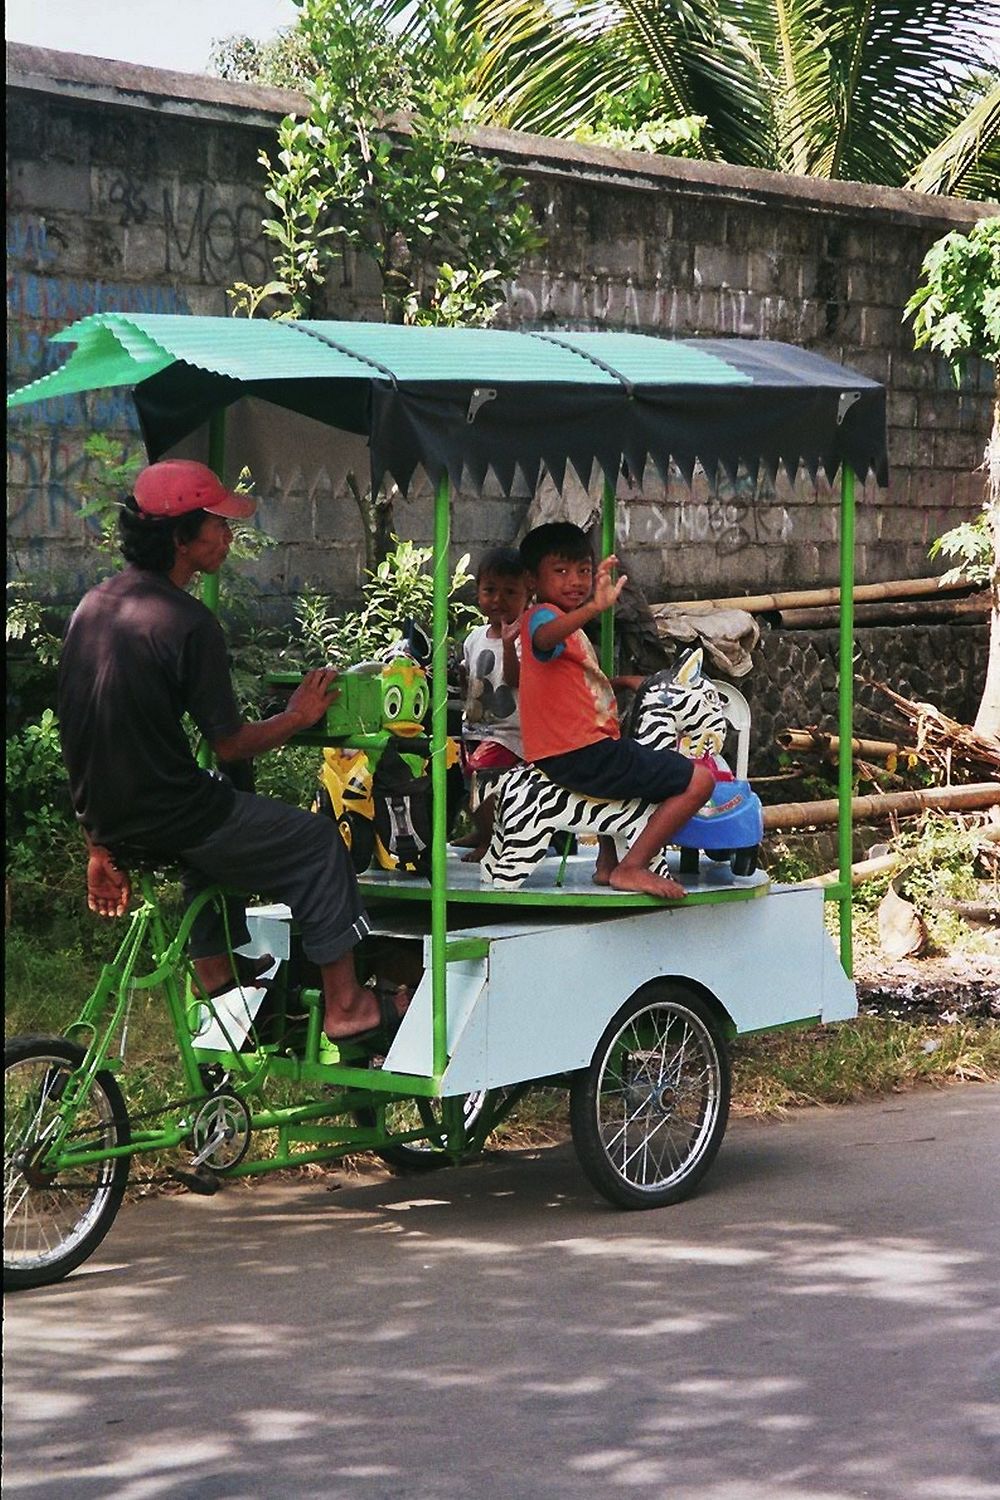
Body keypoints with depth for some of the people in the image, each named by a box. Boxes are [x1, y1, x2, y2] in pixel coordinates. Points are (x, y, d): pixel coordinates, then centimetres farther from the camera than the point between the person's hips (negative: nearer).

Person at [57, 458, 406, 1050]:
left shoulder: (92, 605, 6)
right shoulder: (187, 622, -20)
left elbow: (98, 730, 12)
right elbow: (231, 744, -14)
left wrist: (102, 843, 19)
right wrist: (300, 716, 5)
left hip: (107, 817, 8)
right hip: (168, 817, -8)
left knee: (214, 833, 38)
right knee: (319, 843, 11)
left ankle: (220, 981, 42)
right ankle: (345, 1005, 16)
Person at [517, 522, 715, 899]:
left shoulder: (565, 623, 21)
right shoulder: (542, 615, -11)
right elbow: (544, 638, -39)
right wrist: (595, 607, -53)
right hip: (581, 755, -11)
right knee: (699, 780, -10)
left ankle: (607, 864, 36)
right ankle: (631, 869, -9)